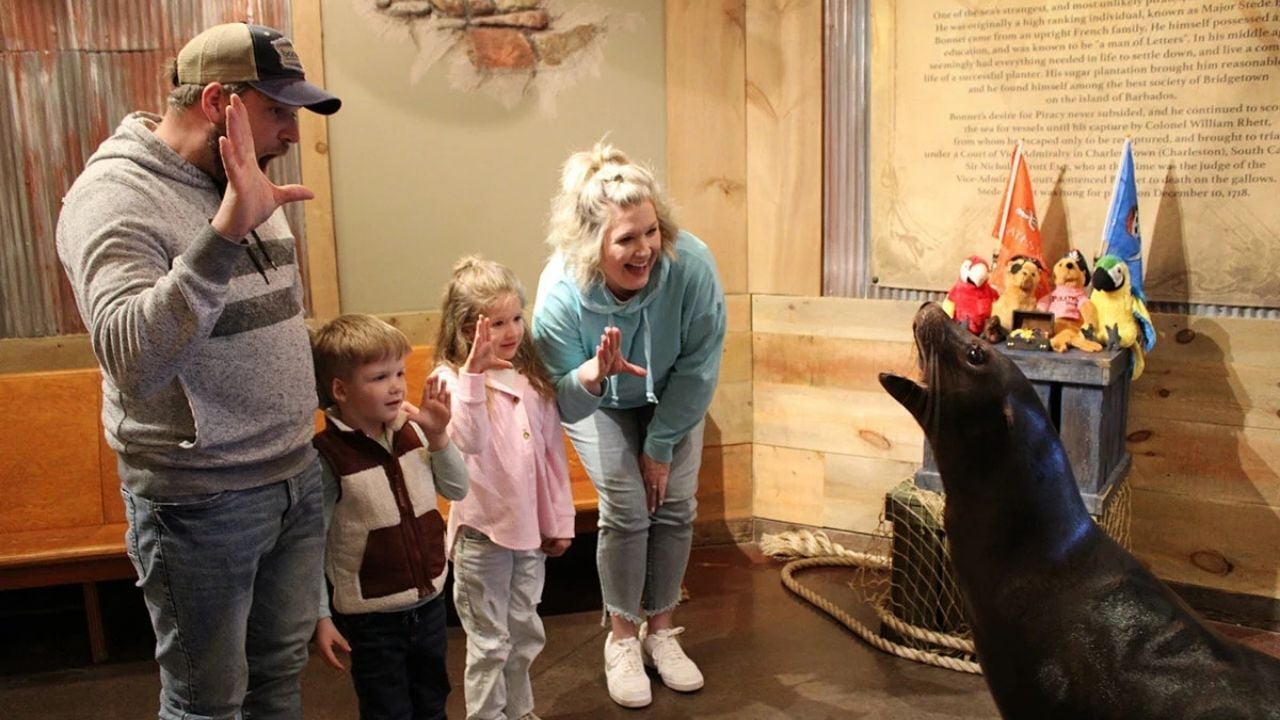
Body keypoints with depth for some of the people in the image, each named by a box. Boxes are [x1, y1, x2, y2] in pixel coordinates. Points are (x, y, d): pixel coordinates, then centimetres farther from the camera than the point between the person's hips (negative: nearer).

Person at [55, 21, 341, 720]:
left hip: (297, 477, 7)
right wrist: (226, 231, -40)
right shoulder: (115, 196, -18)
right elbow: (131, 359, -33)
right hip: (203, 502, -7)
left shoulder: (245, 188, 7)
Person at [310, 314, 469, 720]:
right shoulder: (326, 457, -19)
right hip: (372, 618, -5)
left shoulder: (412, 431, -6)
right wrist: (320, 617, -9)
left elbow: (457, 490, 2)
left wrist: (438, 437, -13)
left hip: (430, 601, 5)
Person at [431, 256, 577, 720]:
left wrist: (560, 519, 8)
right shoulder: (454, 378, -14)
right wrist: (474, 374, -38)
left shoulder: (532, 376, 3)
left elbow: (553, 450, 7)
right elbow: (470, 442, -31)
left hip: (531, 526, 6)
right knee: (489, 641, 8)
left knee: (525, 633, 20)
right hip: (482, 530, -5)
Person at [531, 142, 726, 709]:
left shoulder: (691, 266, -36)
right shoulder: (561, 291, -36)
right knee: (626, 507, -11)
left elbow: (698, 367, -21)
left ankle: (660, 629, 19)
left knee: (674, 504, -2)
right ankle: (622, 638, 10)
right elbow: (562, 401, -27)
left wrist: (660, 445, -15)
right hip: (599, 401, -1)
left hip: (671, 401, 2)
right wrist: (595, 372, -50)